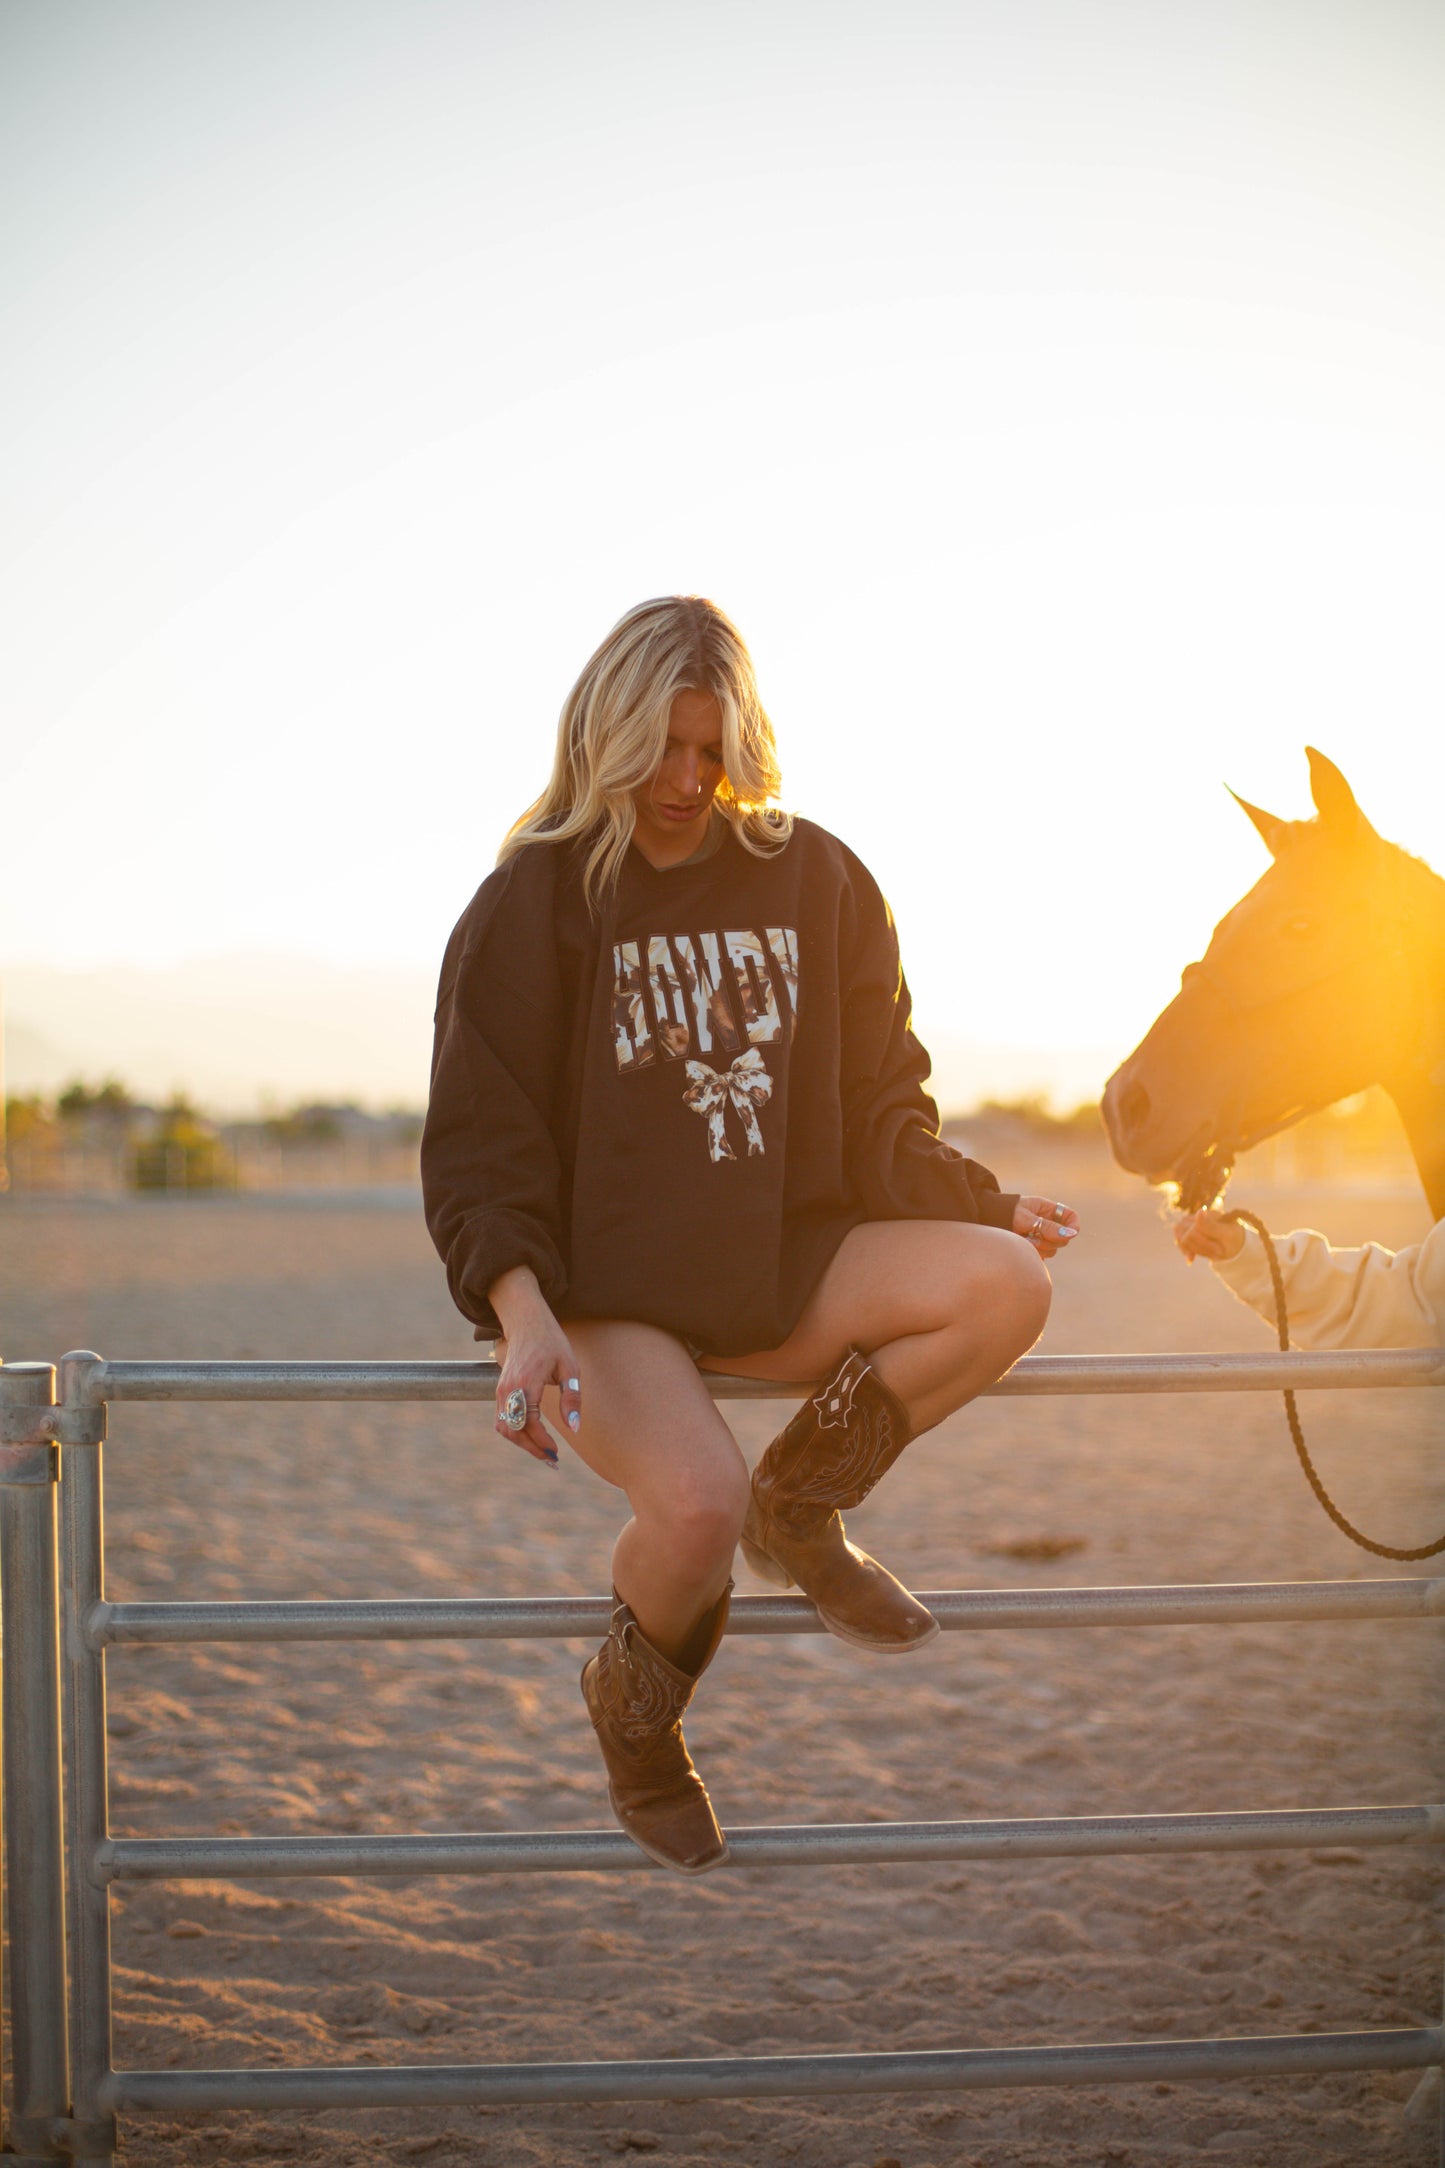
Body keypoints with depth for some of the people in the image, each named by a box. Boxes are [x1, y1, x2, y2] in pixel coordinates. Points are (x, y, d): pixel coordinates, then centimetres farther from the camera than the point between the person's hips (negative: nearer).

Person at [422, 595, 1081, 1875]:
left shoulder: (817, 881, 9)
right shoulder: (535, 902, -2)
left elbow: (880, 1105, 14)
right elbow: (480, 1142, -6)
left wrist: (982, 1208, -3)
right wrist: (521, 1312, -23)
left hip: (784, 1265, 4)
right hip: (604, 1284, -4)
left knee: (1007, 1284, -22)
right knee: (698, 1501, -33)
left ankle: (803, 1505, 0)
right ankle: (635, 1708, 4)